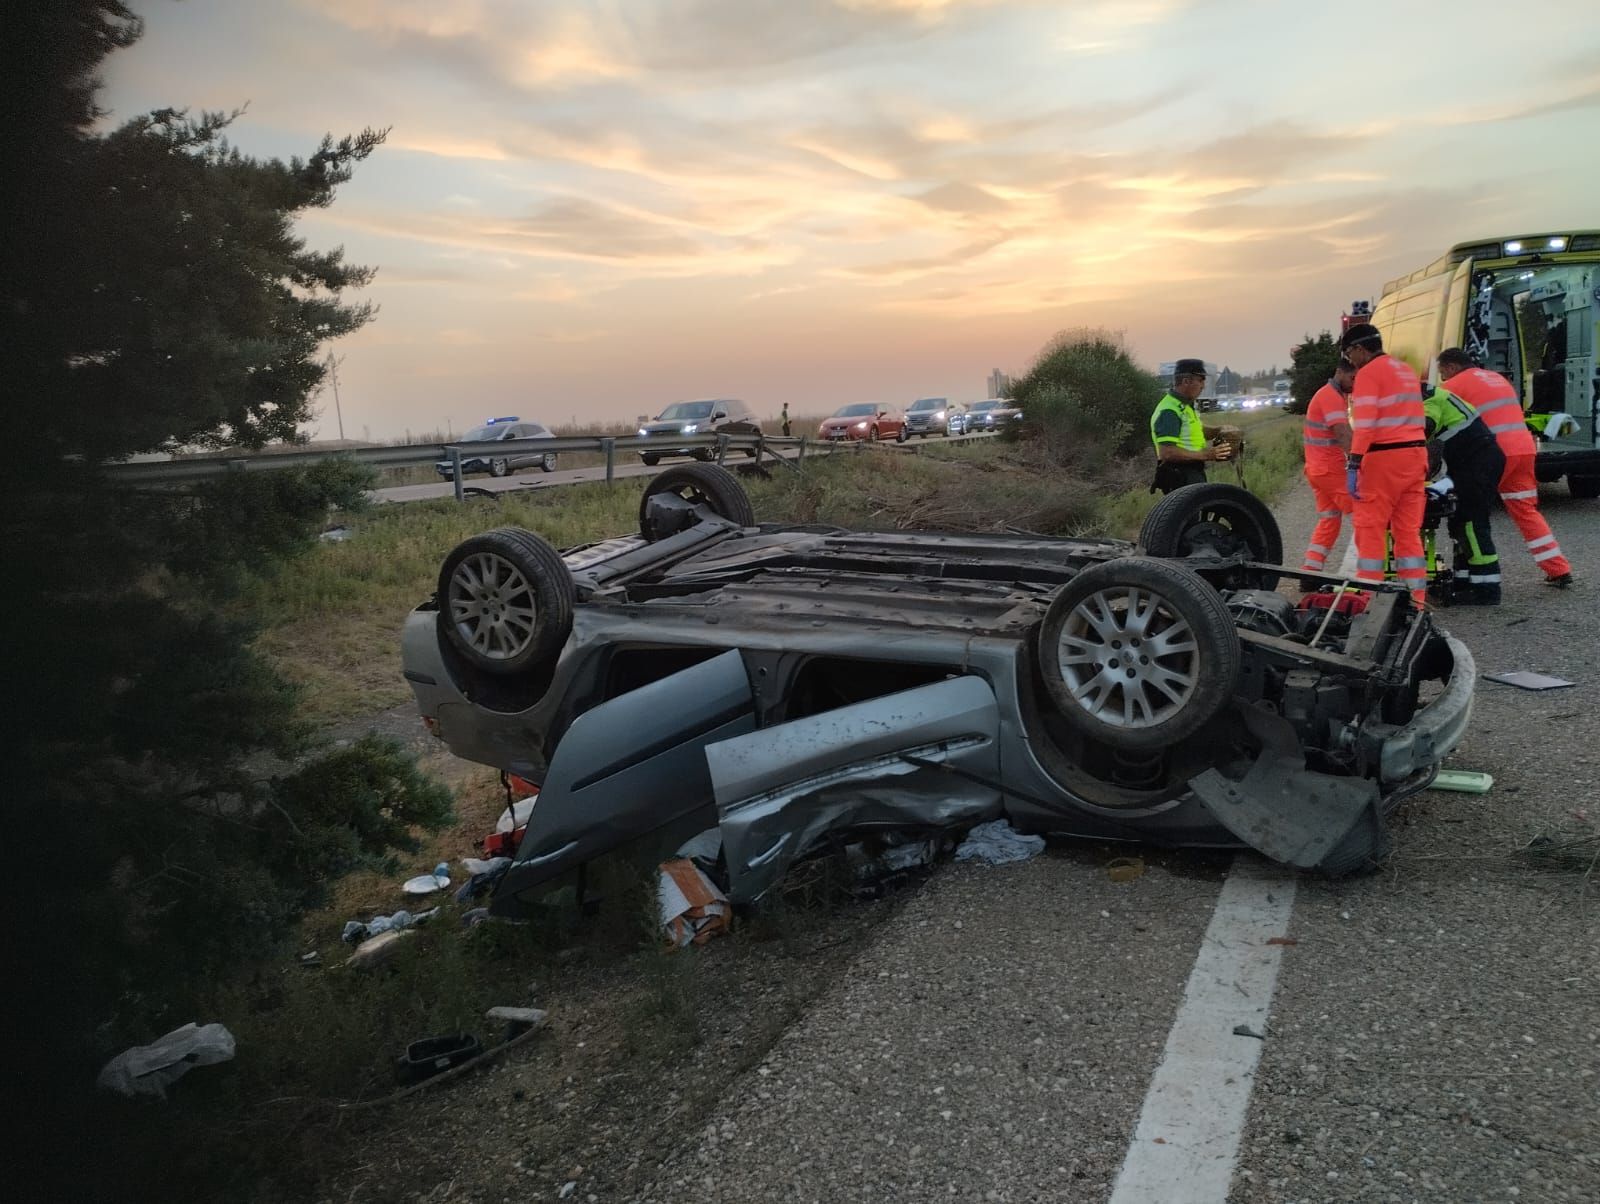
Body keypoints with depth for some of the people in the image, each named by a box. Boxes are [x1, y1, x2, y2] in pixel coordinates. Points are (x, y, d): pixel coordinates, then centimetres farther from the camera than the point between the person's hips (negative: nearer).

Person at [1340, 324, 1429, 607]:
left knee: (1370, 526, -3)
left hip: (1385, 457, -8)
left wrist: (1353, 463, -21)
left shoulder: (1368, 372, -7)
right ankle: (1415, 597, 10)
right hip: (1415, 453, 8)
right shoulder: (1406, 370, 20)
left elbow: (1364, 423, -18)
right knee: (1409, 529, 9)